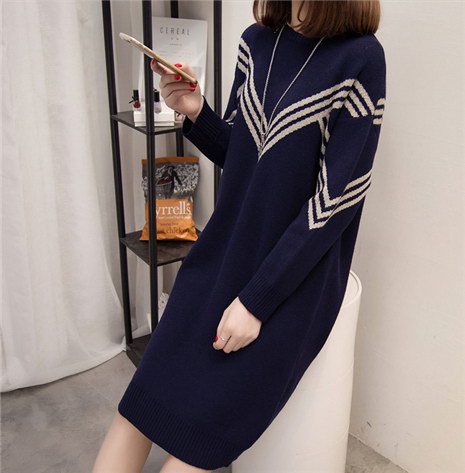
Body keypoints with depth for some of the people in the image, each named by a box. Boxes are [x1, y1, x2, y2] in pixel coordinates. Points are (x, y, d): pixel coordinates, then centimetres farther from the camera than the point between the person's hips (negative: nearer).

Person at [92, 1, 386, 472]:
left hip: (293, 280, -5)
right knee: (137, 413, -2)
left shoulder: (360, 59, -13)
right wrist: (196, 112, -9)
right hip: (220, 255, 5)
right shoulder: (256, 41, 4)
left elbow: (334, 201, -15)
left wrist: (256, 301, -16)